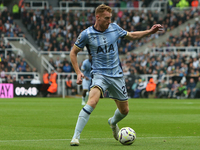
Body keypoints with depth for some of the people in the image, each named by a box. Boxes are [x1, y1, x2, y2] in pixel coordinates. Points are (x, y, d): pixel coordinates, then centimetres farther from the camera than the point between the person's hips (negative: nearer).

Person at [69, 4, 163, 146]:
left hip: (117, 74, 4)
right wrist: (78, 72, -7)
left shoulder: (114, 28, 2)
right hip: (99, 74, -4)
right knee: (92, 101, -31)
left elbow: (131, 36, 21)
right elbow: (73, 52, 3)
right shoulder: (87, 34, -8)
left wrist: (150, 32, 10)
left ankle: (113, 122, 48)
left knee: (124, 110, 11)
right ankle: (76, 136, -30)